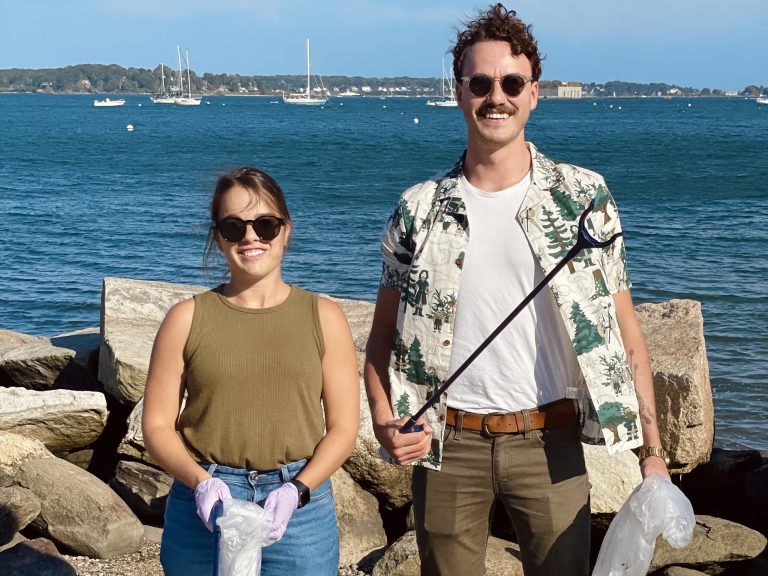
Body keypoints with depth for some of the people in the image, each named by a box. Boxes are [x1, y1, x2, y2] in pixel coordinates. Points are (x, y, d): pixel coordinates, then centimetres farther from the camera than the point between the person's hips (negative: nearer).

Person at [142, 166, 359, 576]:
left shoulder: (323, 318, 3)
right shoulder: (187, 319, 3)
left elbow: (343, 426, 1)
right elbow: (157, 424, 2)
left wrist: (296, 490, -13)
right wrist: (202, 483, -14)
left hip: (298, 511, 0)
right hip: (204, 509, 0)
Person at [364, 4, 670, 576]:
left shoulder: (584, 197, 0)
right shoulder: (418, 210, 2)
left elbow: (626, 333, 2)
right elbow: (383, 336, 8)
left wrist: (653, 453, -3)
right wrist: (384, 422, -10)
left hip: (549, 442, -1)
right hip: (447, 445, 1)